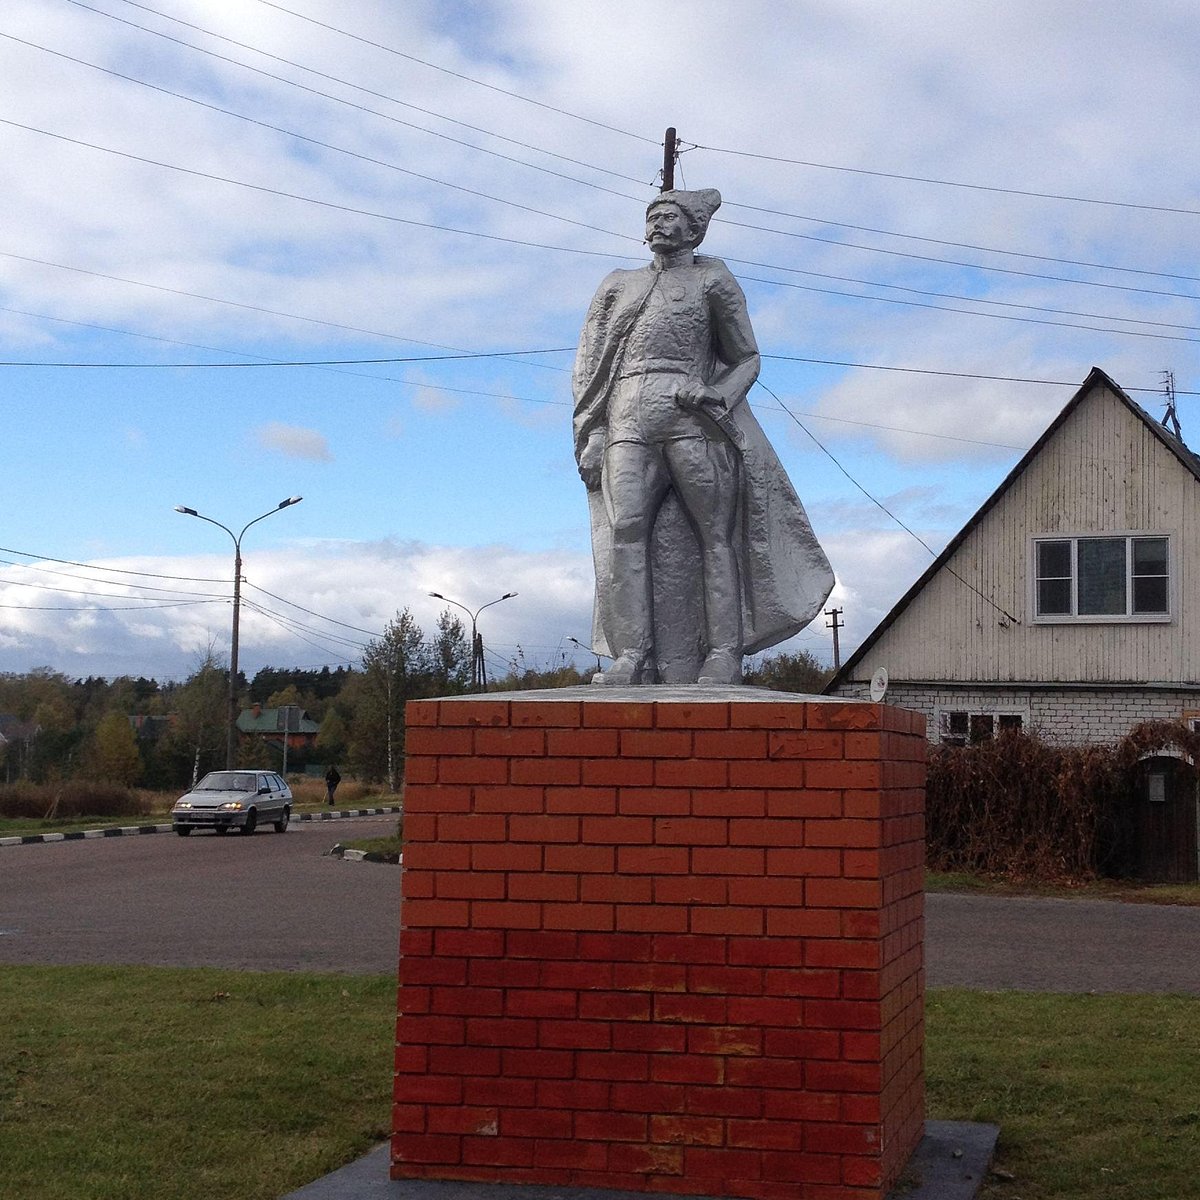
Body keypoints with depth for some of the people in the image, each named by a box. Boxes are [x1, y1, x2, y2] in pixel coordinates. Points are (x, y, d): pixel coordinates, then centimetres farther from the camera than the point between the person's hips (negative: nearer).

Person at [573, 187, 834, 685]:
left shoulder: (711, 281, 16)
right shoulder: (618, 285, 25)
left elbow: (747, 358, 14)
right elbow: (589, 365, 21)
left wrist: (718, 395, -6)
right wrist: (591, 432, 8)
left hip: (691, 419, -2)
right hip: (627, 422, 2)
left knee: (712, 531, -9)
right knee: (626, 526, -14)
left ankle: (723, 654, -11)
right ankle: (631, 655, -19)